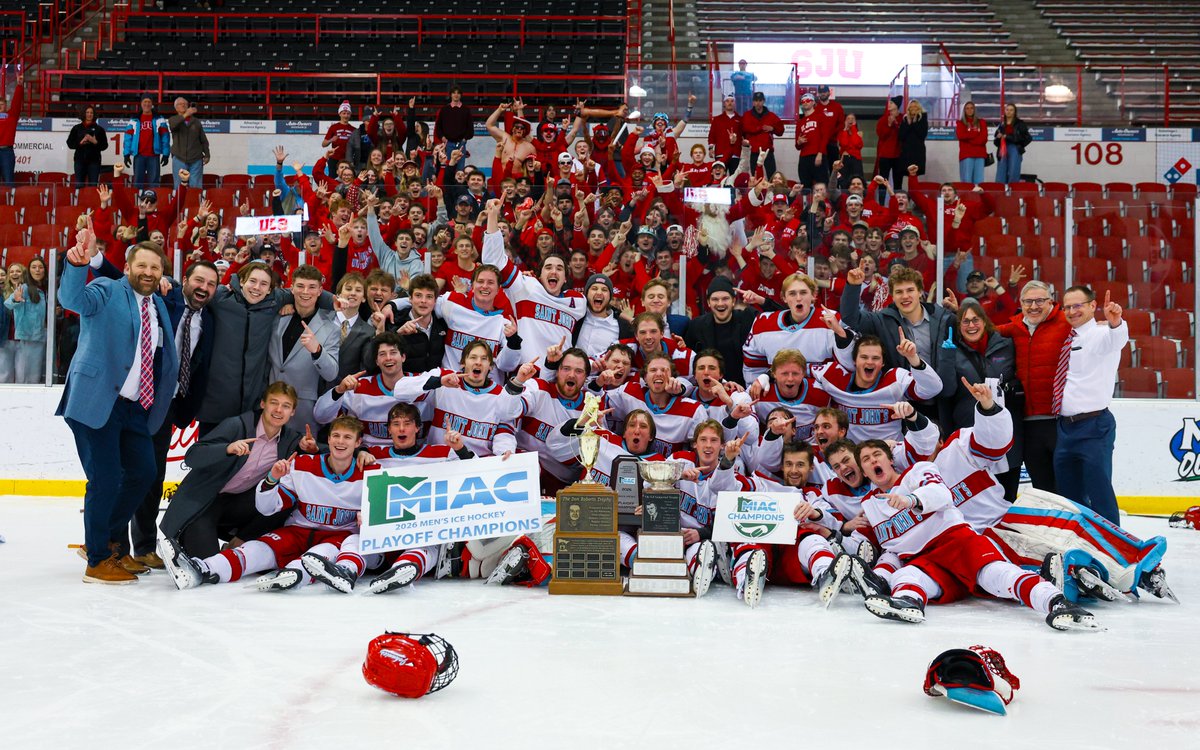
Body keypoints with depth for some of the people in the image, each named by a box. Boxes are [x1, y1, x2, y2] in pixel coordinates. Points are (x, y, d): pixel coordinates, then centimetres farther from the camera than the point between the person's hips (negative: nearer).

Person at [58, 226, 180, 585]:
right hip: (96, 401, -7)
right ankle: (97, 561, 7)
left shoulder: (159, 306, 16)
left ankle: (104, 540, 28)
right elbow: (74, 299, -25)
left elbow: (165, 359, 23)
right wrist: (78, 264, -43)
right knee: (106, 479, -7)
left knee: (143, 473, 9)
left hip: (134, 406, 7)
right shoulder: (107, 292, -4)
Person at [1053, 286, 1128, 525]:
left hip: (1094, 426, -8)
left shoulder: (1100, 335, -7)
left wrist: (1115, 323, -52)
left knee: (1099, 493, -6)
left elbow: (1116, 339, -32)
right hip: (1065, 426, 8)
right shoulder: (1068, 339, 15)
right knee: (1069, 496, 15)